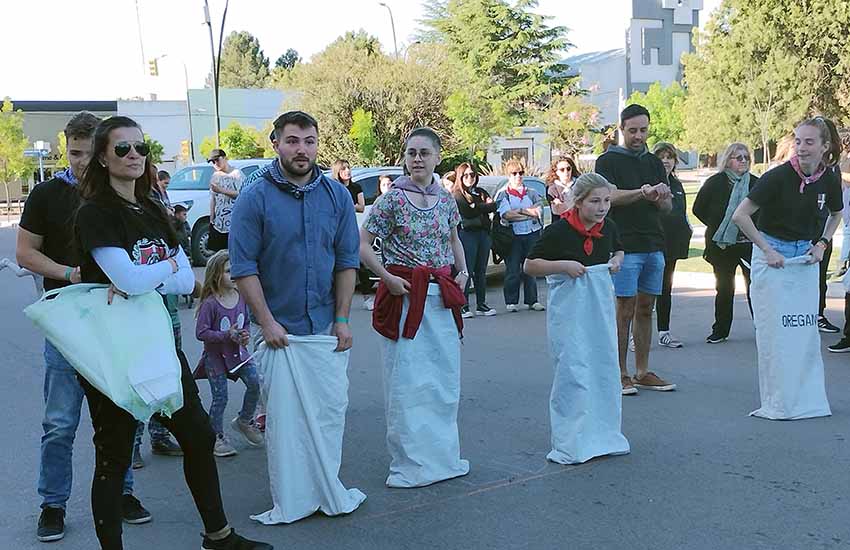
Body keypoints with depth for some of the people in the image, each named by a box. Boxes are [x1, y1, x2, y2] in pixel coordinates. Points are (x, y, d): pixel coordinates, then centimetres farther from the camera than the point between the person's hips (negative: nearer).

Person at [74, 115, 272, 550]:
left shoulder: (153, 212, 10)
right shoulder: (94, 214, -12)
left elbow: (187, 281, 1)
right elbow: (128, 279, -25)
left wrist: (141, 280, -16)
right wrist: (168, 264, -7)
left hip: (157, 342, 8)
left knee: (199, 437, 15)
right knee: (113, 457, 4)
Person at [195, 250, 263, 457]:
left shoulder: (241, 298, -1)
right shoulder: (210, 303, -17)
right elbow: (201, 333, -17)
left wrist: (245, 335, -8)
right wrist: (227, 335, -23)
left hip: (238, 352, 5)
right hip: (216, 356, -5)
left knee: (255, 383, -9)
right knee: (220, 398, 0)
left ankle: (244, 421, 16)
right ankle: (217, 437, 20)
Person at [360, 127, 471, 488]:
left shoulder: (447, 199, 7)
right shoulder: (393, 199, -8)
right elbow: (362, 246, -7)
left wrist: (463, 271, 9)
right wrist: (388, 278, -15)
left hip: (442, 297, 5)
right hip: (404, 297, -5)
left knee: (446, 380, 11)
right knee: (406, 381, -1)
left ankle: (443, 454, 26)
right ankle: (409, 462, 12)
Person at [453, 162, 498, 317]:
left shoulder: (481, 193, 19)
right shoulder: (457, 195, -1)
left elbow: (494, 205, 5)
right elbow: (469, 212, -14)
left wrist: (478, 207, -9)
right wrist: (485, 206, 0)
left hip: (484, 233, 6)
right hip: (467, 233, -6)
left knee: (481, 271, 9)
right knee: (467, 271, -7)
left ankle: (481, 305, 14)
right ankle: (463, 306, -4)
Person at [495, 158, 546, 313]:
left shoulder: (531, 193, 15)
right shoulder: (503, 194, 5)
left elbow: (539, 209, 0)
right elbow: (506, 214, -11)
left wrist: (518, 212, -10)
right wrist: (529, 212, -9)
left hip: (532, 234, 3)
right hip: (513, 235, -3)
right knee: (512, 269, -2)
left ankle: (532, 300, 12)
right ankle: (511, 302, 6)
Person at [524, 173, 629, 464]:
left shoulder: (609, 228, 2)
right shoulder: (560, 230, -14)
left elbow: (618, 250, 25)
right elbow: (530, 265, -8)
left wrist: (616, 260, 2)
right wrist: (563, 265, -21)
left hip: (601, 303, 6)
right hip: (568, 306, -6)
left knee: (605, 368, 11)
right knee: (572, 370, -7)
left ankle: (603, 434, 27)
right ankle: (571, 443, 3)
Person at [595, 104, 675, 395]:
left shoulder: (654, 163, 17)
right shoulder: (608, 161, 0)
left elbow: (668, 206, 11)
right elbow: (610, 196, -15)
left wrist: (661, 197, -12)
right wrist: (642, 192, -29)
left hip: (654, 245, 6)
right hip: (624, 247, -6)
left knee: (646, 309, 10)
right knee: (624, 310, -4)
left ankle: (643, 372, 17)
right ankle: (621, 374, 3)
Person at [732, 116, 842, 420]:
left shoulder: (830, 180, -3)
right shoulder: (779, 176, -18)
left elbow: (837, 214, 18)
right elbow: (740, 215, -17)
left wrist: (822, 244, 3)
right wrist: (767, 251, -15)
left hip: (806, 257, 4)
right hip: (772, 254, -4)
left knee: (806, 329, 7)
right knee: (774, 331, -4)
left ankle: (809, 399, 18)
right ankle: (778, 404, 5)